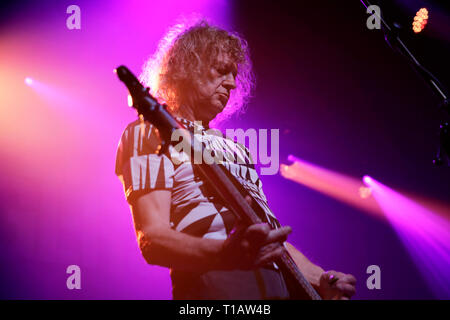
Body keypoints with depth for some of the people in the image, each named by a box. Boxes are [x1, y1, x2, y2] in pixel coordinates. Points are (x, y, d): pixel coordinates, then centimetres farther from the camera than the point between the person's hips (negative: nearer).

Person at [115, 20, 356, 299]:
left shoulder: (235, 150, 26)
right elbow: (152, 238, -9)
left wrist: (320, 280, 10)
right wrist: (225, 255, -26)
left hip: (280, 287, 7)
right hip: (213, 289, -6)